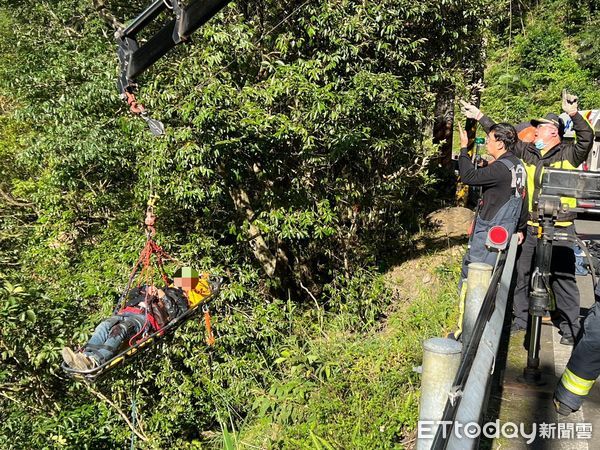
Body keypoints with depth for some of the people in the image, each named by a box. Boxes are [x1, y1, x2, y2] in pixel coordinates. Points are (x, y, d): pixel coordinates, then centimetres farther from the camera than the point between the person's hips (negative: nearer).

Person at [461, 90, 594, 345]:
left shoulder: (568, 155, -1)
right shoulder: (526, 152, 10)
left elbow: (587, 138, -18)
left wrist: (574, 114, -31)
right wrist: (479, 117, 15)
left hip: (560, 230, -4)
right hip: (529, 228, 5)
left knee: (563, 278, 1)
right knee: (521, 274, 11)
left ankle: (570, 328, 11)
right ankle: (520, 319, 25)